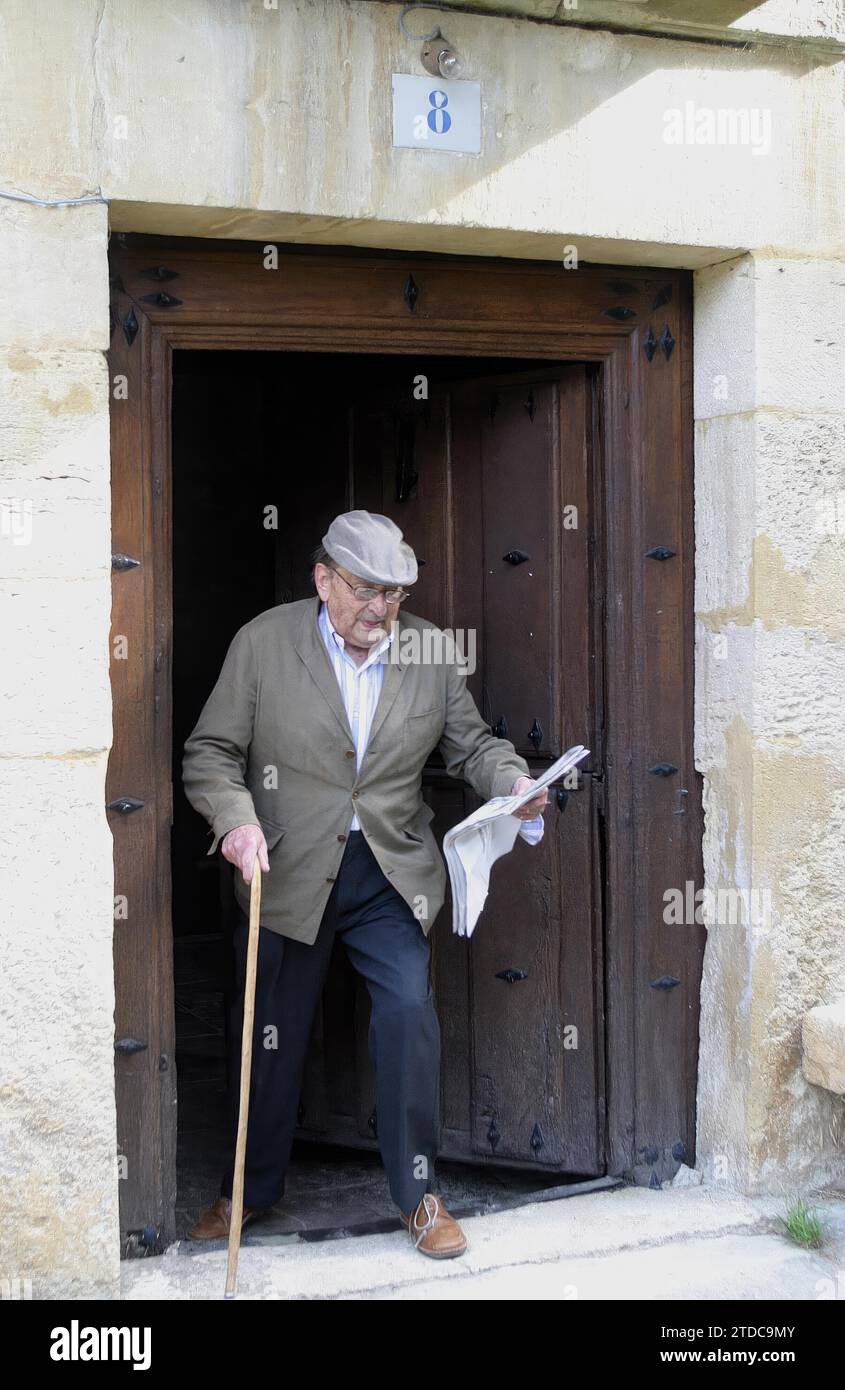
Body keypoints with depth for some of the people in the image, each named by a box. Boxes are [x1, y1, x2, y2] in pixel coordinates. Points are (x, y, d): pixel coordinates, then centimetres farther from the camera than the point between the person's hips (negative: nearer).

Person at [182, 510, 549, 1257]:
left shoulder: (430, 650, -1)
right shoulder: (263, 643, -7)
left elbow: (471, 745, 8)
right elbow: (211, 753, -5)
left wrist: (515, 781, -13)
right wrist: (235, 817, -23)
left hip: (391, 872, 1)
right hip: (289, 874, -1)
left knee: (409, 1014, -11)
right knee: (271, 1035, 11)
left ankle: (418, 1193, 5)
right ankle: (250, 1189, 31)